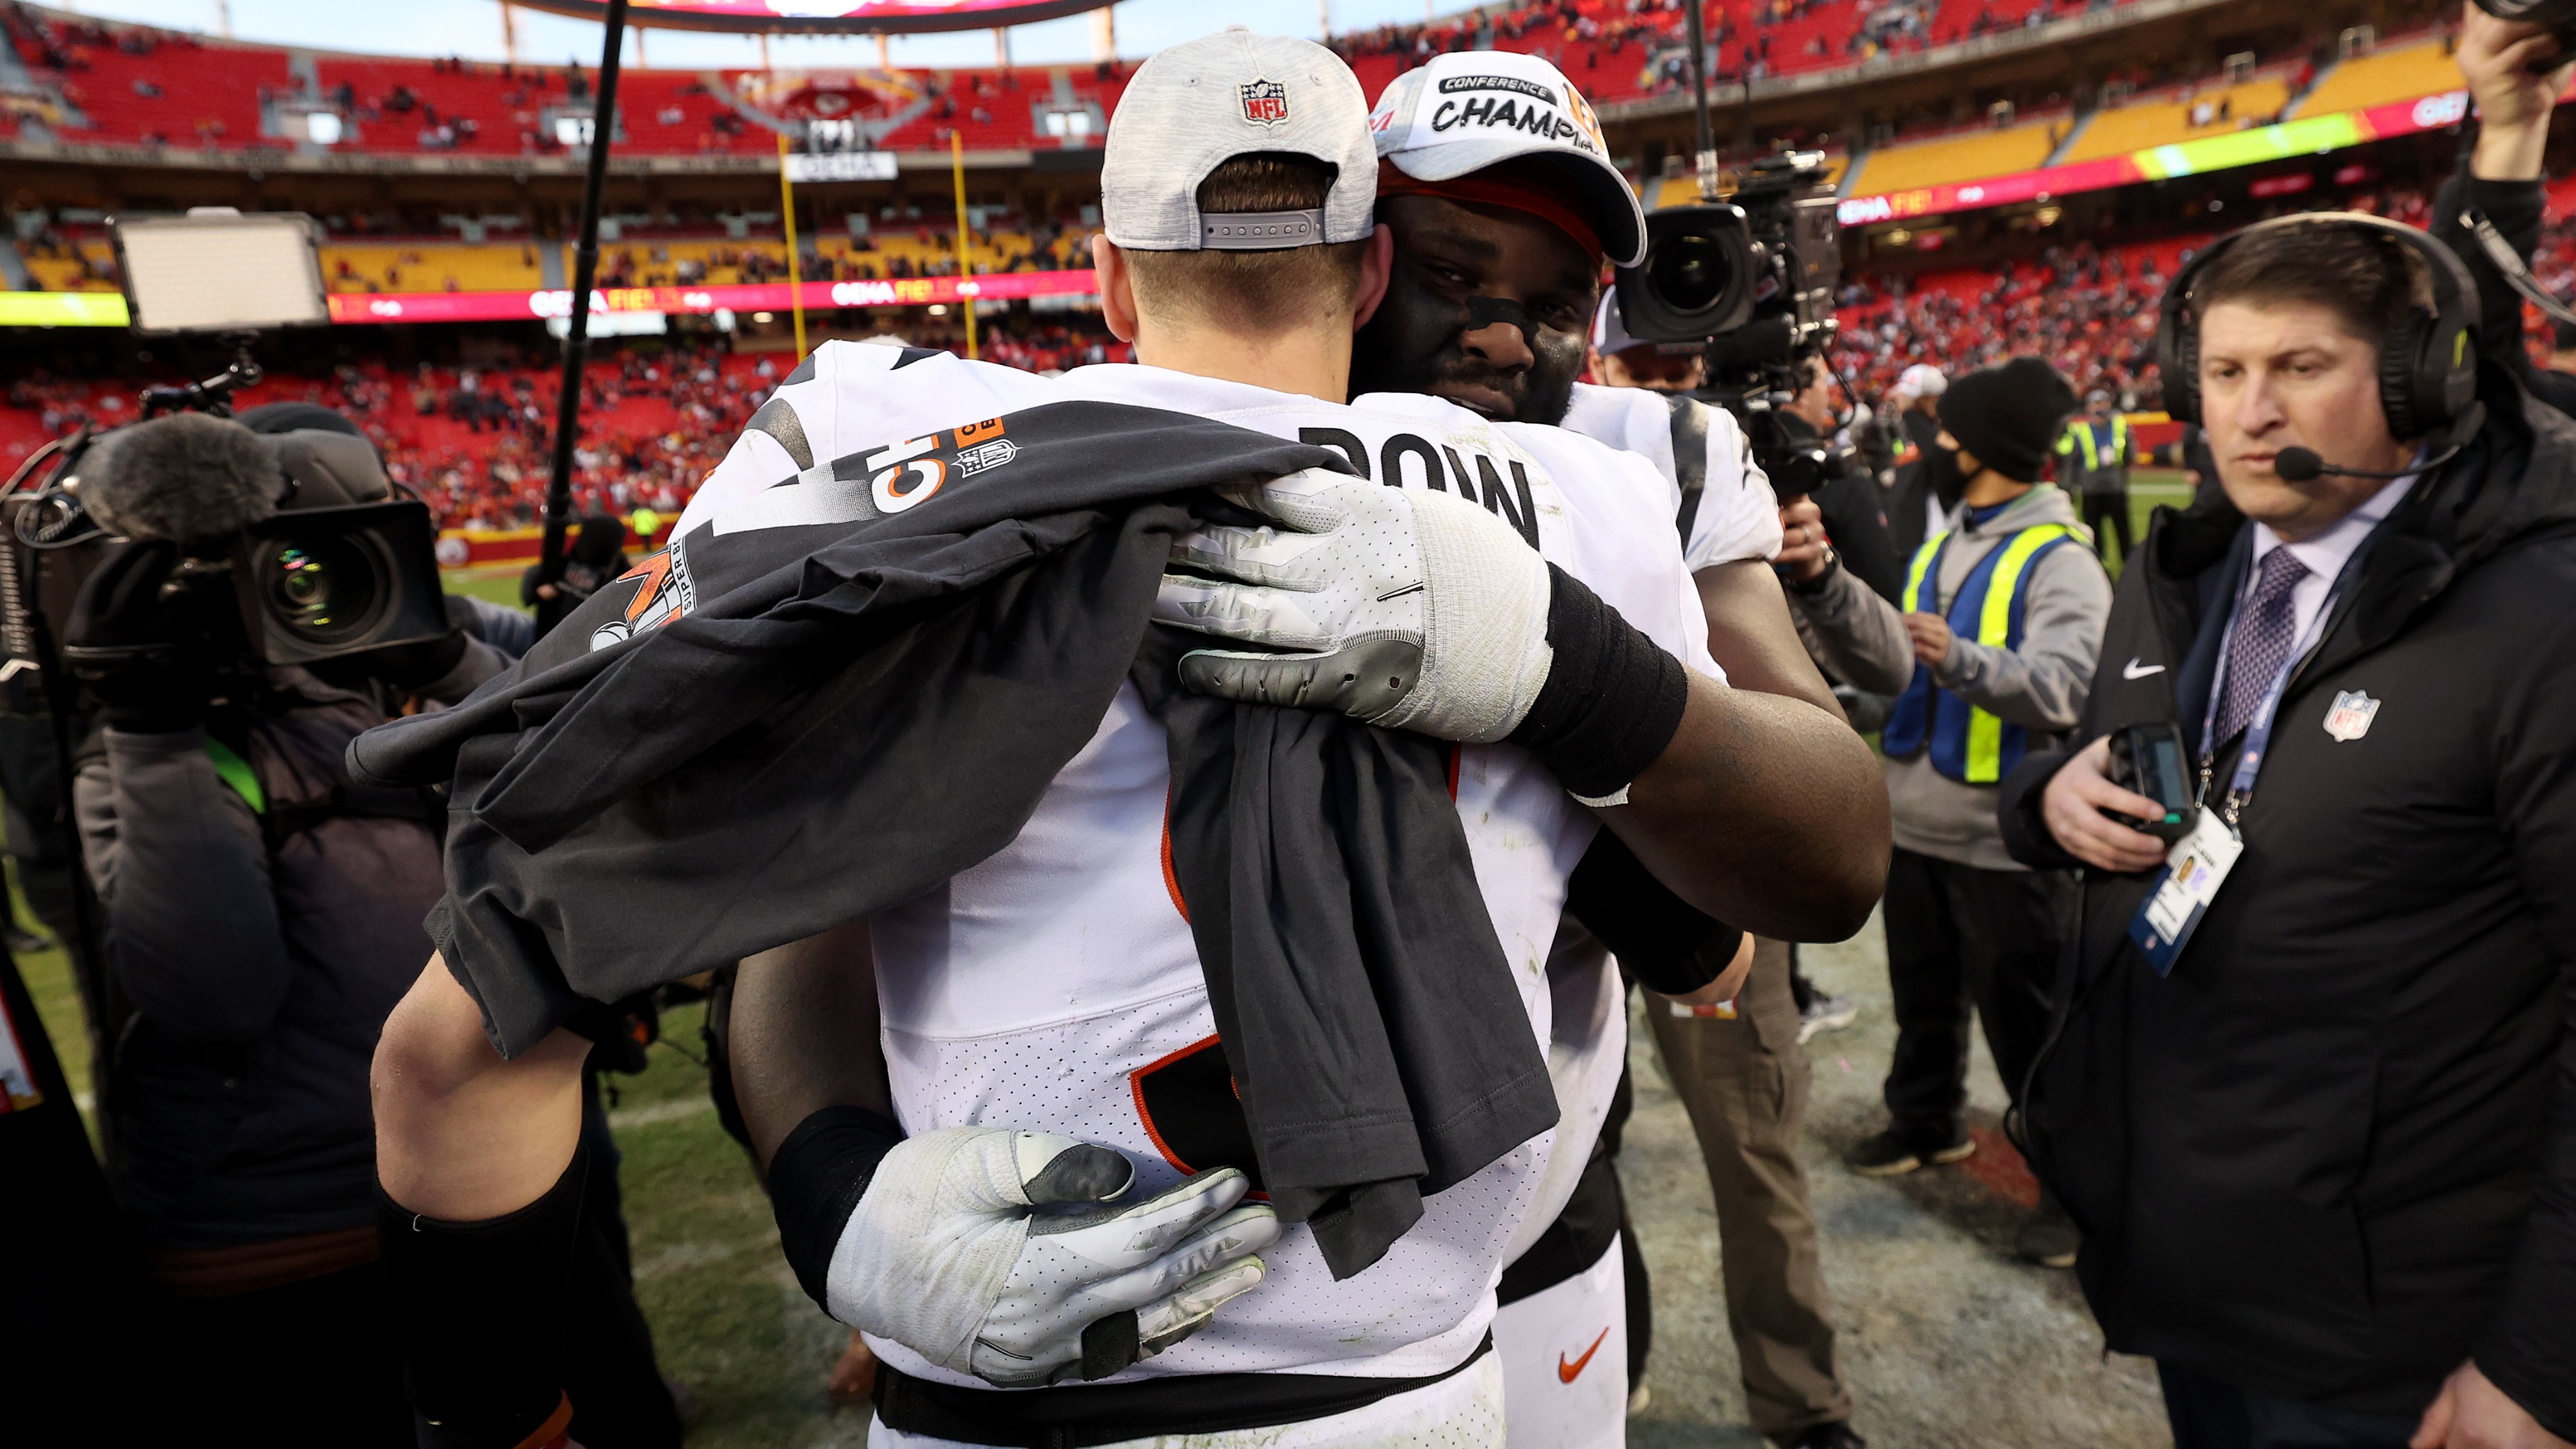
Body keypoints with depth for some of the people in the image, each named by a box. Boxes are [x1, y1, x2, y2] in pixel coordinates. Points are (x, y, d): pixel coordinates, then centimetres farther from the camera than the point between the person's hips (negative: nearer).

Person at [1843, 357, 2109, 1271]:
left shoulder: (2060, 561, -13)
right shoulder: (1940, 546, 13)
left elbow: (2064, 687, -27)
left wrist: (1963, 658, -43)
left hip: (2007, 843, -8)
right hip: (1918, 823, 8)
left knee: (2025, 1017, 3)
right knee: (1924, 996, 22)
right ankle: (1927, 1120, 43)